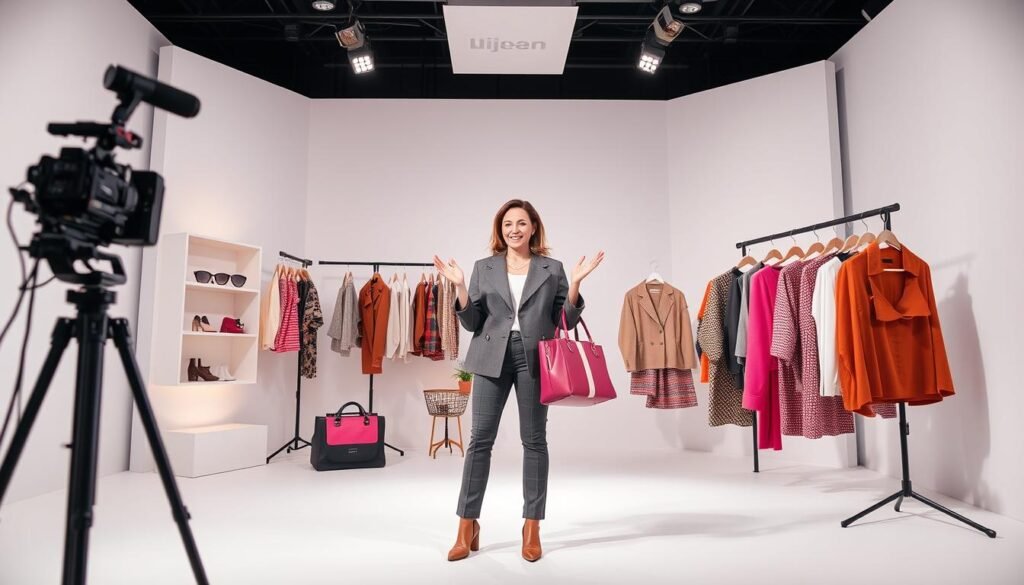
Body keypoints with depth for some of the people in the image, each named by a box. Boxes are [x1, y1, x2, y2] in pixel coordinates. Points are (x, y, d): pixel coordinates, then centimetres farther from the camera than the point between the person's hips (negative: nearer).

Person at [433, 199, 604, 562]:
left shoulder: (552, 269, 7)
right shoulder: (484, 268, 10)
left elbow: (567, 320, 4)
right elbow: (472, 322, 7)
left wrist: (575, 284, -9)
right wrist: (460, 287, -6)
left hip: (534, 359, 0)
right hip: (492, 358, 1)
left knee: (534, 440, 5)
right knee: (480, 438, 1)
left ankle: (532, 527, 17)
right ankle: (467, 526, 12)